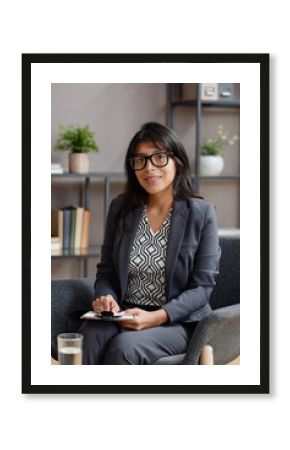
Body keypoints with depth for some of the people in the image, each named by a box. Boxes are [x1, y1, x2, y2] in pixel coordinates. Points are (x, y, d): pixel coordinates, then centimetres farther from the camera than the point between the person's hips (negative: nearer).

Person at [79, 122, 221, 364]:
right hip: (124, 315, 3)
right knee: (91, 336, -33)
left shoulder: (201, 213, -3)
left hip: (177, 322, -3)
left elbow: (202, 286, -4)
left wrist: (157, 317, -18)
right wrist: (106, 298, -10)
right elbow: (106, 271, 14)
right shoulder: (120, 208, 9)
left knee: (125, 345, -34)